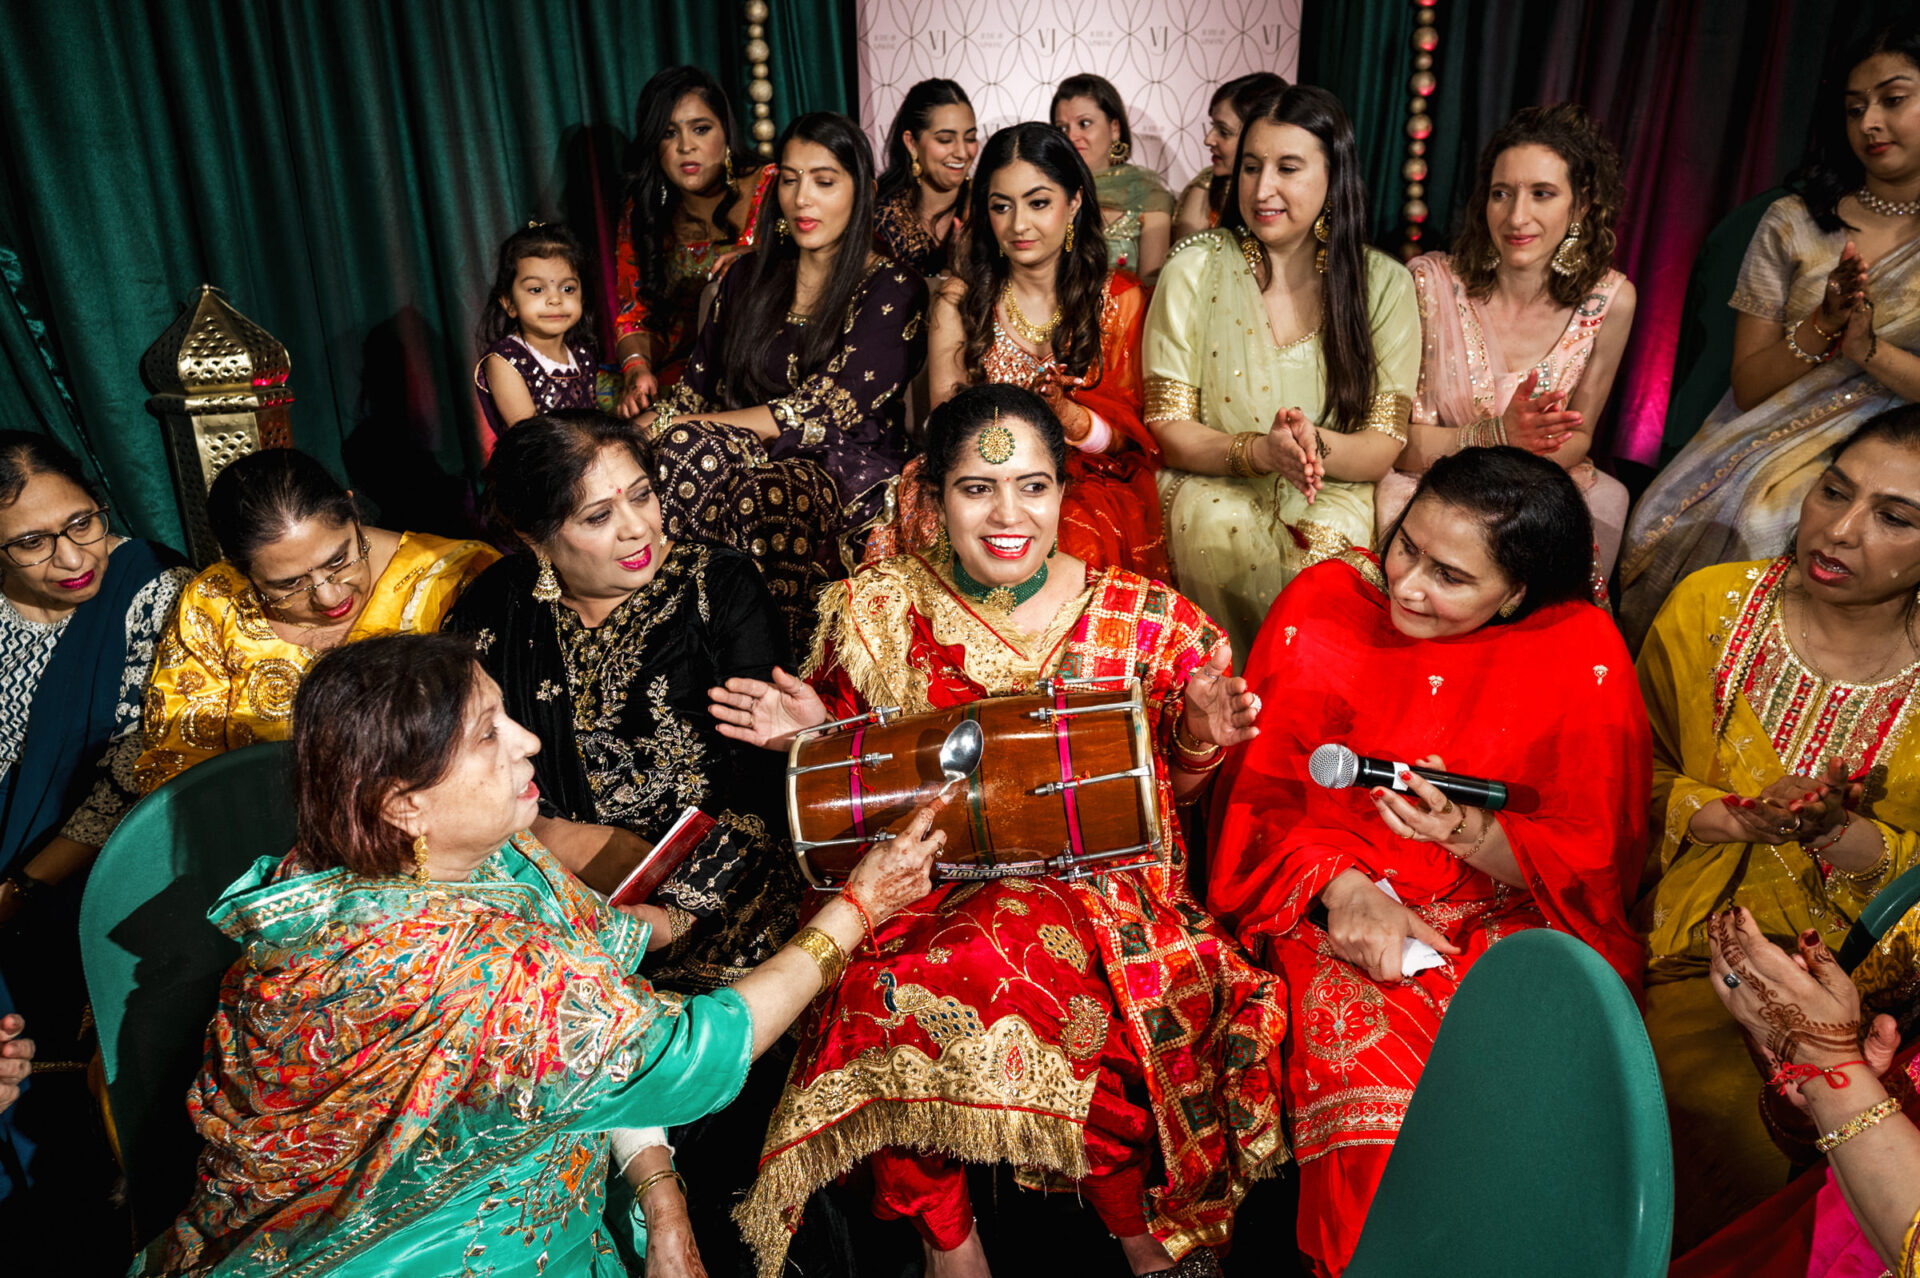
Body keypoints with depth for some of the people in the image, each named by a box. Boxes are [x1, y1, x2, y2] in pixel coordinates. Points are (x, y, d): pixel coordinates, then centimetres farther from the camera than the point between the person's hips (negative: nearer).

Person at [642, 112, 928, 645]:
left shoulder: (892, 291, -2)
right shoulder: (747, 280, 17)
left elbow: (816, 415, -12)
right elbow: (697, 386, 15)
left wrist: (667, 426, -14)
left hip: (850, 476, -4)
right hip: (752, 459, 5)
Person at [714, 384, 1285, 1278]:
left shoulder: (1148, 621, -1)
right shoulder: (875, 613, 1)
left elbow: (1167, 790, 10)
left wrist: (1199, 740, -10)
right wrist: (815, 737, -8)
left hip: (1094, 878, -1)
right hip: (921, 879, 1)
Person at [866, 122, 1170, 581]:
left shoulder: (1121, 299, 5)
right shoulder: (960, 298, 9)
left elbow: (1127, 435, 1)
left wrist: (1064, 413, -20)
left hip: (1088, 485, 0)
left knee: (1076, 540, -33)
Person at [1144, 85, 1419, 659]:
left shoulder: (1383, 284, 1)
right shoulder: (1194, 271, -1)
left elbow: (1385, 447, -1)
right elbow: (1169, 430, -4)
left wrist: (1317, 446, -24)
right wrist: (1260, 451, -24)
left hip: (1335, 495, 1)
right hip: (1216, 486, 0)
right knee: (1217, 525, -33)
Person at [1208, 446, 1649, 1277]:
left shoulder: (1582, 654, -5)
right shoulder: (1324, 605, -3)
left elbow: (1593, 859, -2)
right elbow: (1258, 791, 2)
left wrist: (1469, 834, -21)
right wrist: (1341, 885, -14)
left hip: (1512, 918, 1)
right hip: (1335, 907, 0)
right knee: (1378, 1095, -27)